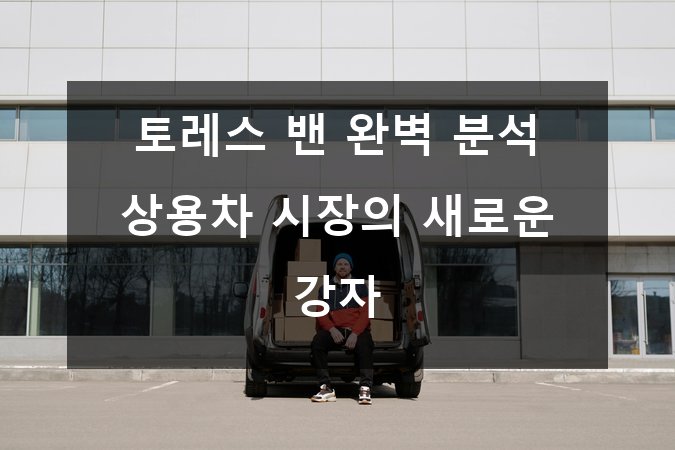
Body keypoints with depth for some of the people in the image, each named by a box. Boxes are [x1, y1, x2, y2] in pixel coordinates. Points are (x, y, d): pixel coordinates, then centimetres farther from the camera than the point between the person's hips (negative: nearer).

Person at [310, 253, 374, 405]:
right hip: (334, 331, 2)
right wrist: (332, 330, -13)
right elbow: (321, 314, 9)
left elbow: (365, 313, 2)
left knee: (364, 345, -37)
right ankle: (326, 388, -32)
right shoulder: (325, 288, 17)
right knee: (317, 342, -31)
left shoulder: (360, 287, 12)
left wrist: (355, 333, -16)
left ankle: (365, 388, -39)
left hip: (357, 330, -2)